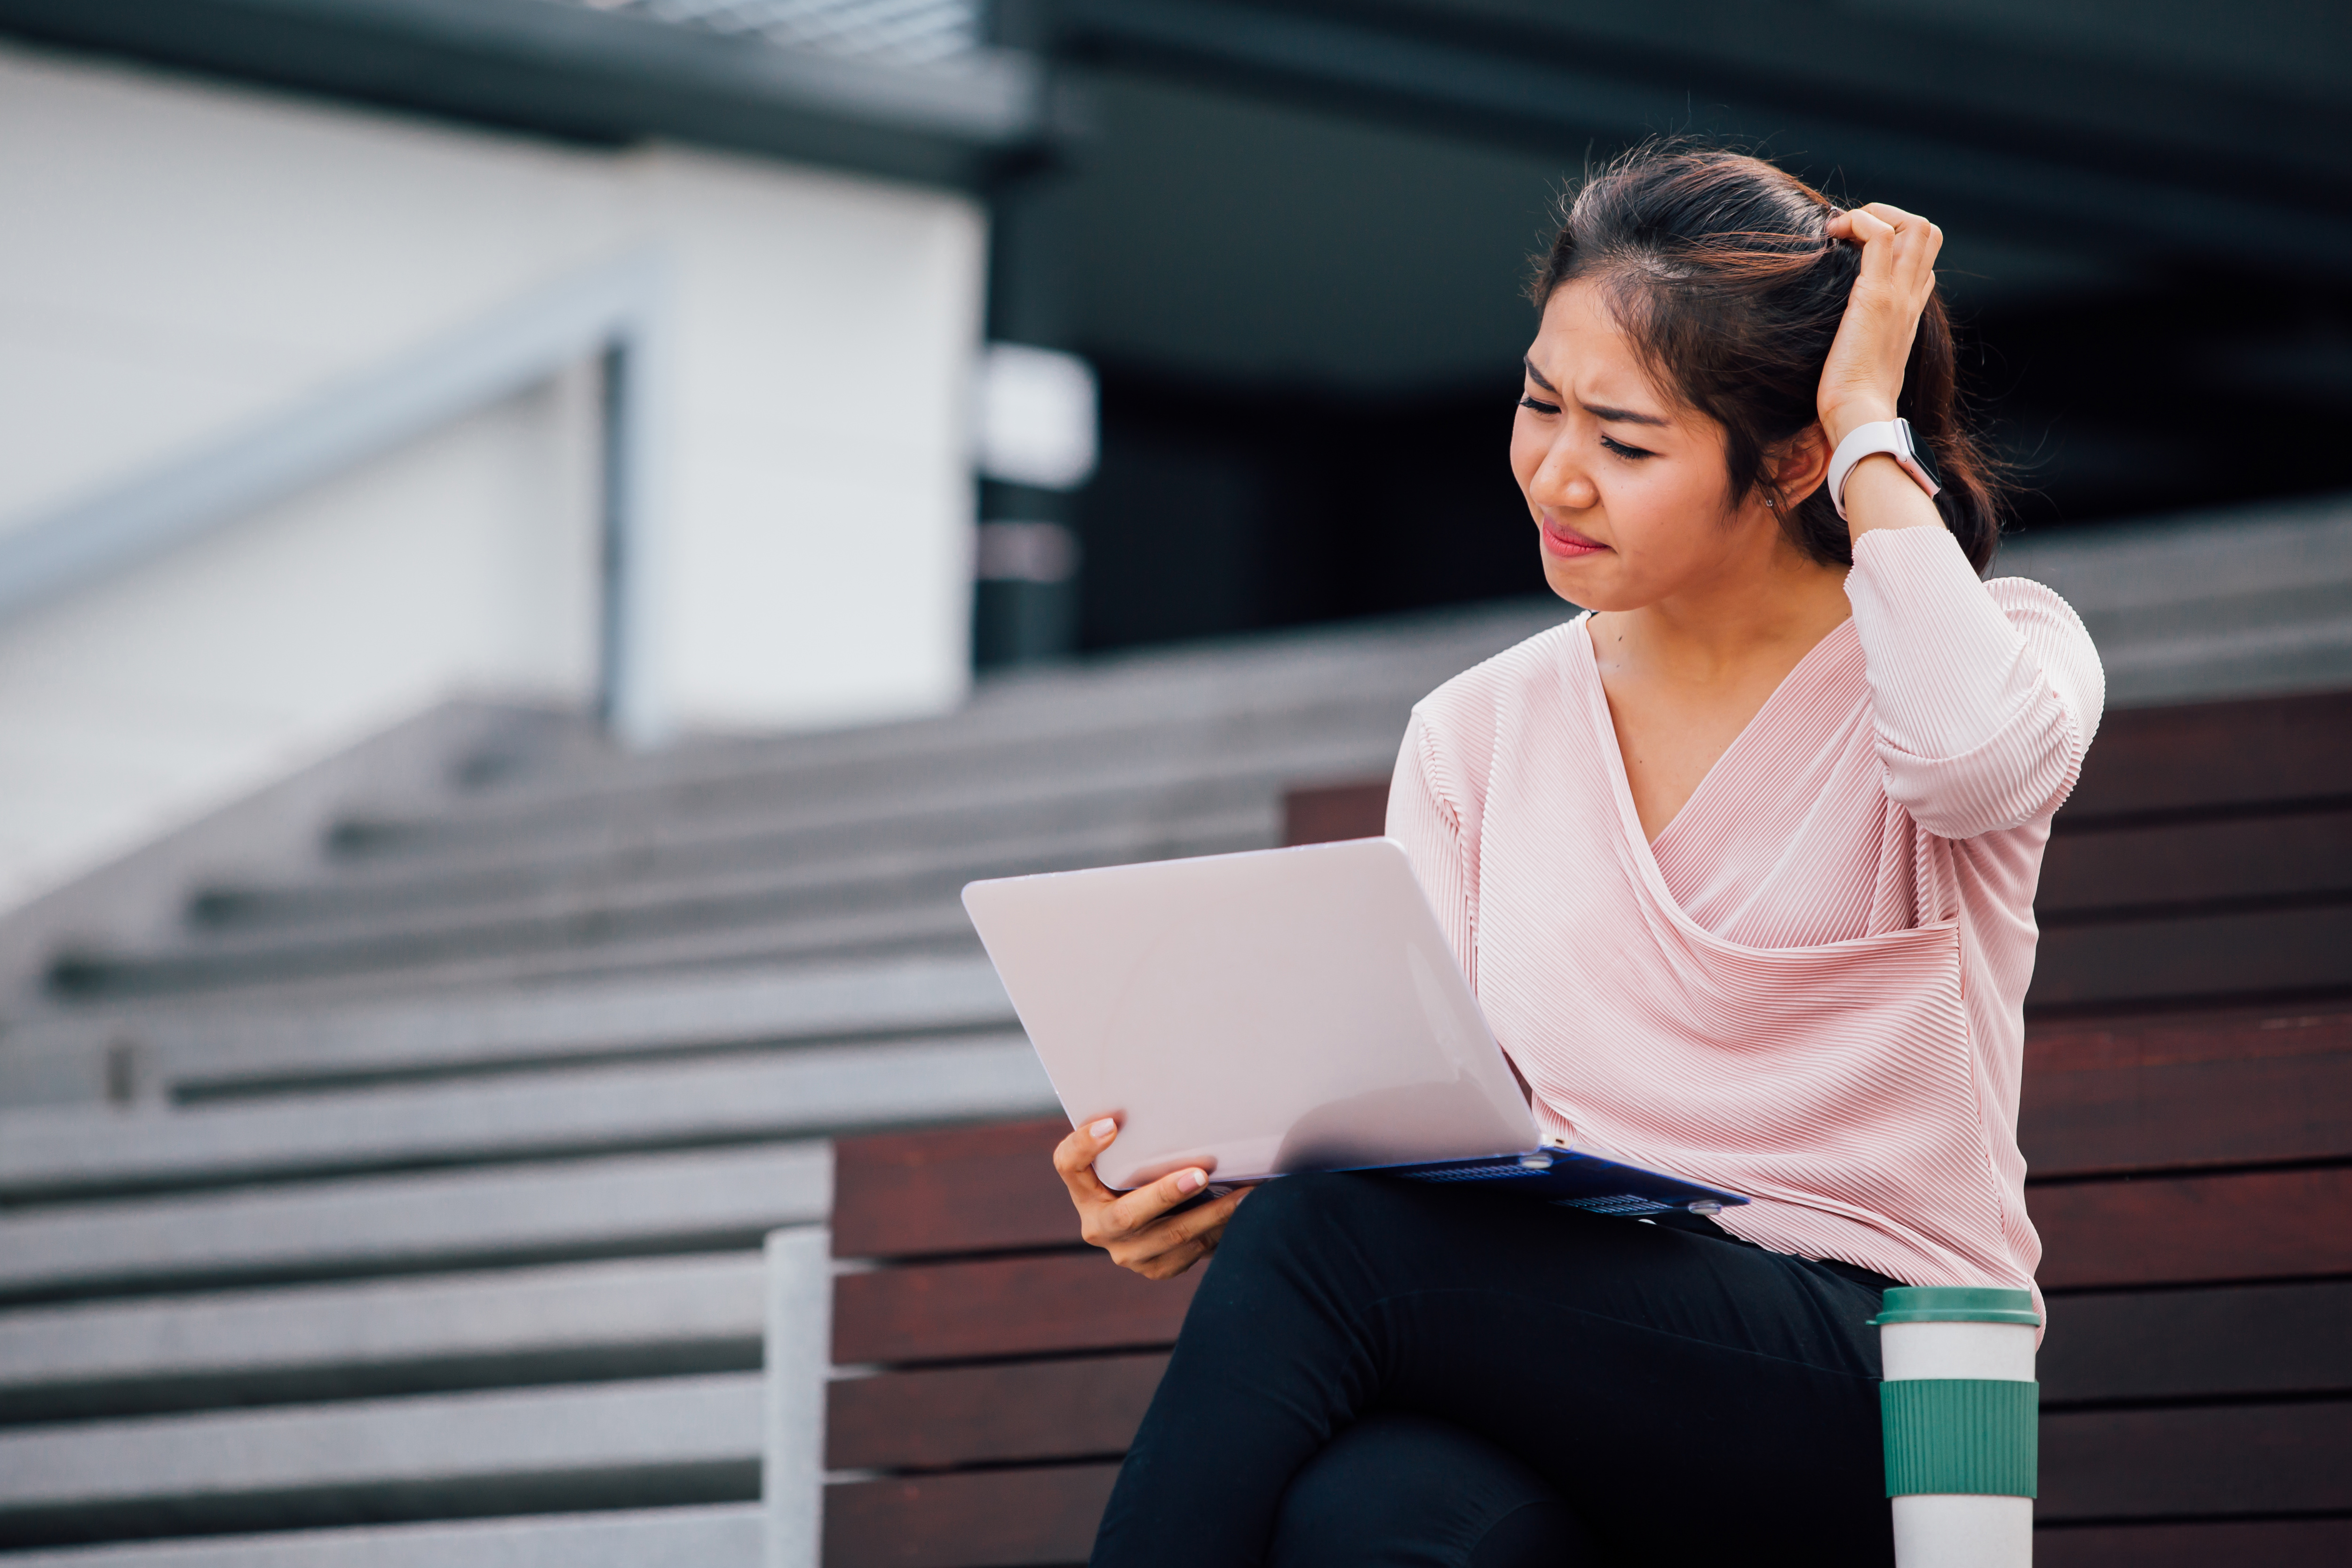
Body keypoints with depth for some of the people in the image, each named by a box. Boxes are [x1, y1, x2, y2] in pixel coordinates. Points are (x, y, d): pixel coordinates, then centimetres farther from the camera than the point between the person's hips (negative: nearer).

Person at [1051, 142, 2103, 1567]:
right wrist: (1207, 1190, -14)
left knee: (1327, 1240, -29)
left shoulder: (2000, 644, 4)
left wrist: (1870, 431, -8)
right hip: (1564, 1351, 3)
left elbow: (1975, 753, -23)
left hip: (1864, 1405, -3)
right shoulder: (1479, 737, 16)